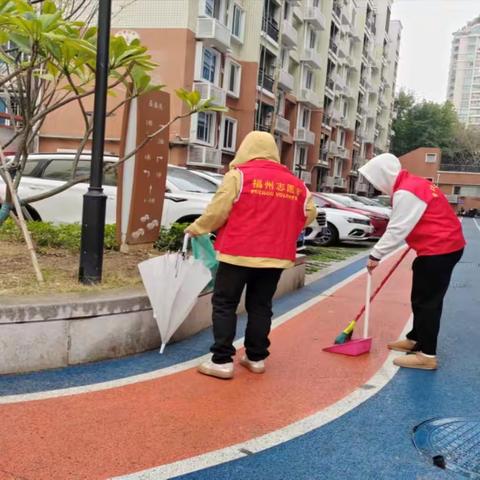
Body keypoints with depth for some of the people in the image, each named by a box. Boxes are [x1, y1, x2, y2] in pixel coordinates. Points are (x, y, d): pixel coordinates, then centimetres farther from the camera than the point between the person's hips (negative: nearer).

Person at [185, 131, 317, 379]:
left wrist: (196, 228, 6)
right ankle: (256, 357, 21)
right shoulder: (296, 184, 7)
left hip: (239, 253, -4)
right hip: (275, 256, 5)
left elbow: (218, 210, -10)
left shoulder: (239, 175, -7)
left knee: (224, 304, 4)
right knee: (260, 307, 15)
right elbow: (309, 214, 14)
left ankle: (222, 361, 3)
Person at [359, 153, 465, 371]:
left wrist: (375, 255, -17)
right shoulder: (411, 184, 12)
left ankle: (427, 355, -3)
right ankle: (415, 339, 32)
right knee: (421, 298, 19)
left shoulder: (405, 193, -21)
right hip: (443, 246, 11)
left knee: (427, 302, -7)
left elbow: (397, 230, -22)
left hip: (439, 250, -11)